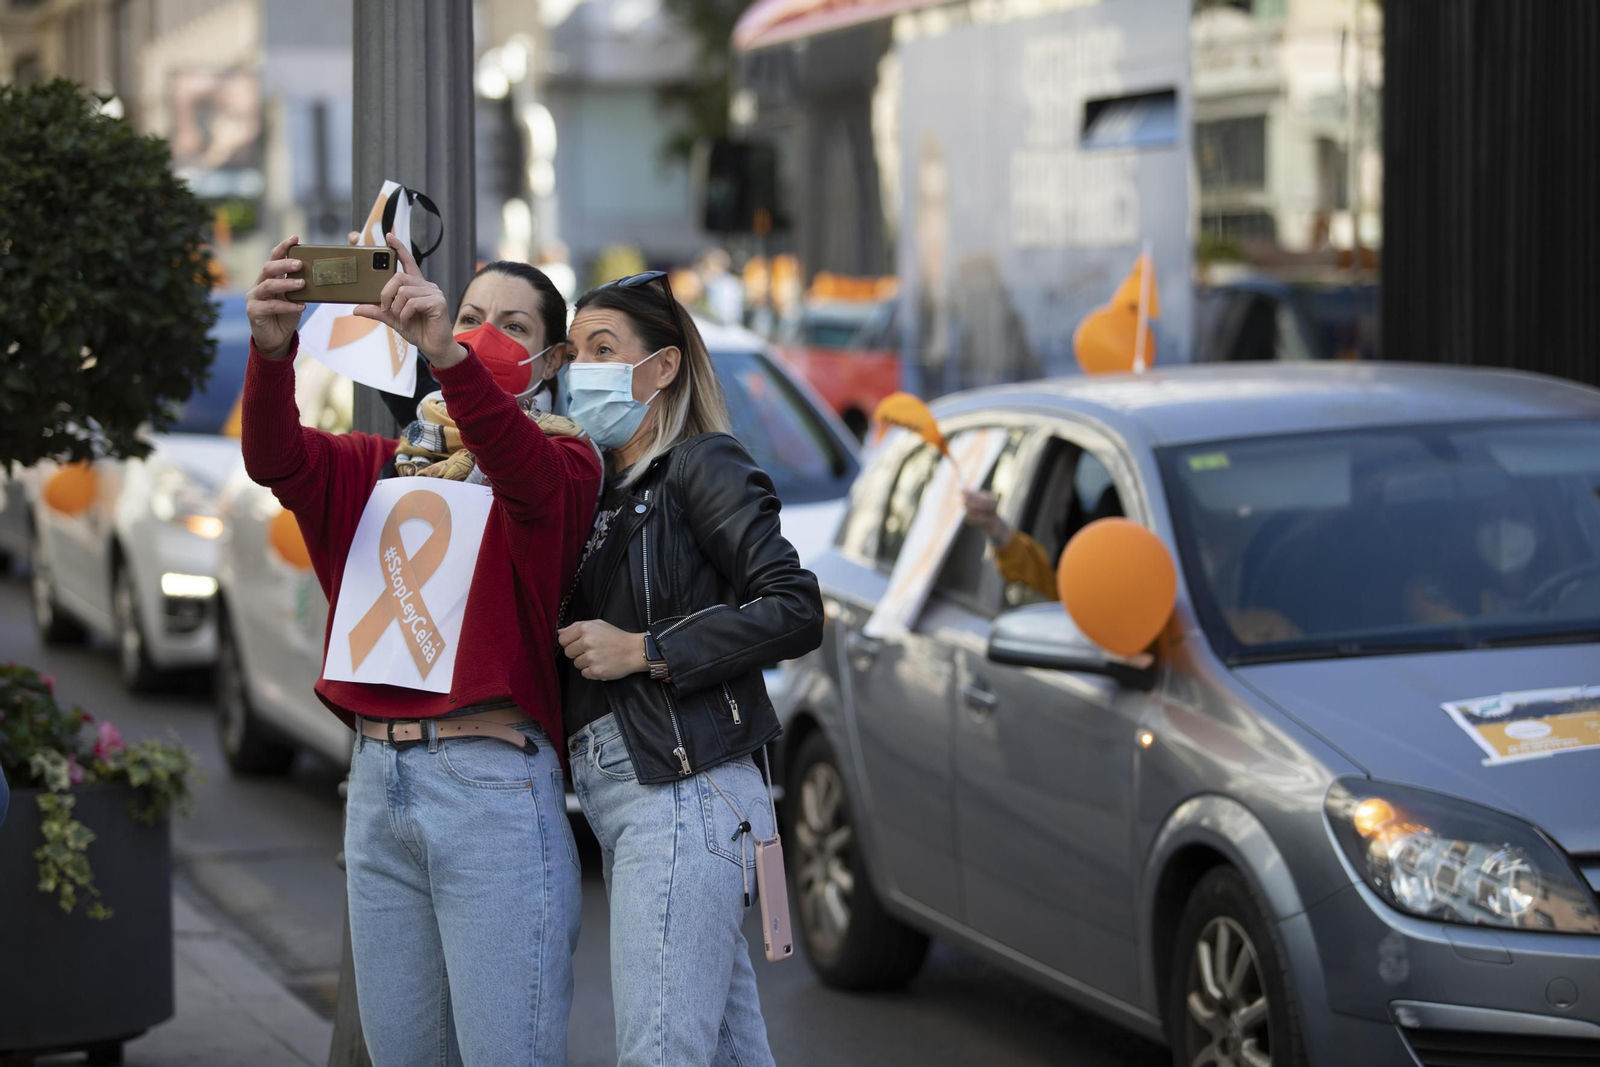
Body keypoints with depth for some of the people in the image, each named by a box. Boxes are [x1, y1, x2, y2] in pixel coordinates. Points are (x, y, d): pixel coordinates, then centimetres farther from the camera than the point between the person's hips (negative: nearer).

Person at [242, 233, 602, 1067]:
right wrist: (272, 350, -25)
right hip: (378, 778, 5)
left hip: (492, 782, -5)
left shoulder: (560, 461, 3)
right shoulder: (387, 463, 15)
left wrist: (448, 356, -40)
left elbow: (523, 467, -22)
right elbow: (278, 460, -3)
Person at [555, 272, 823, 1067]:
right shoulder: (599, 488, 21)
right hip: (619, 800, 8)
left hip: (684, 795, -8)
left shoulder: (701, 466, -3)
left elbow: (796, 611, -12)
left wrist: (645, 651, -13)